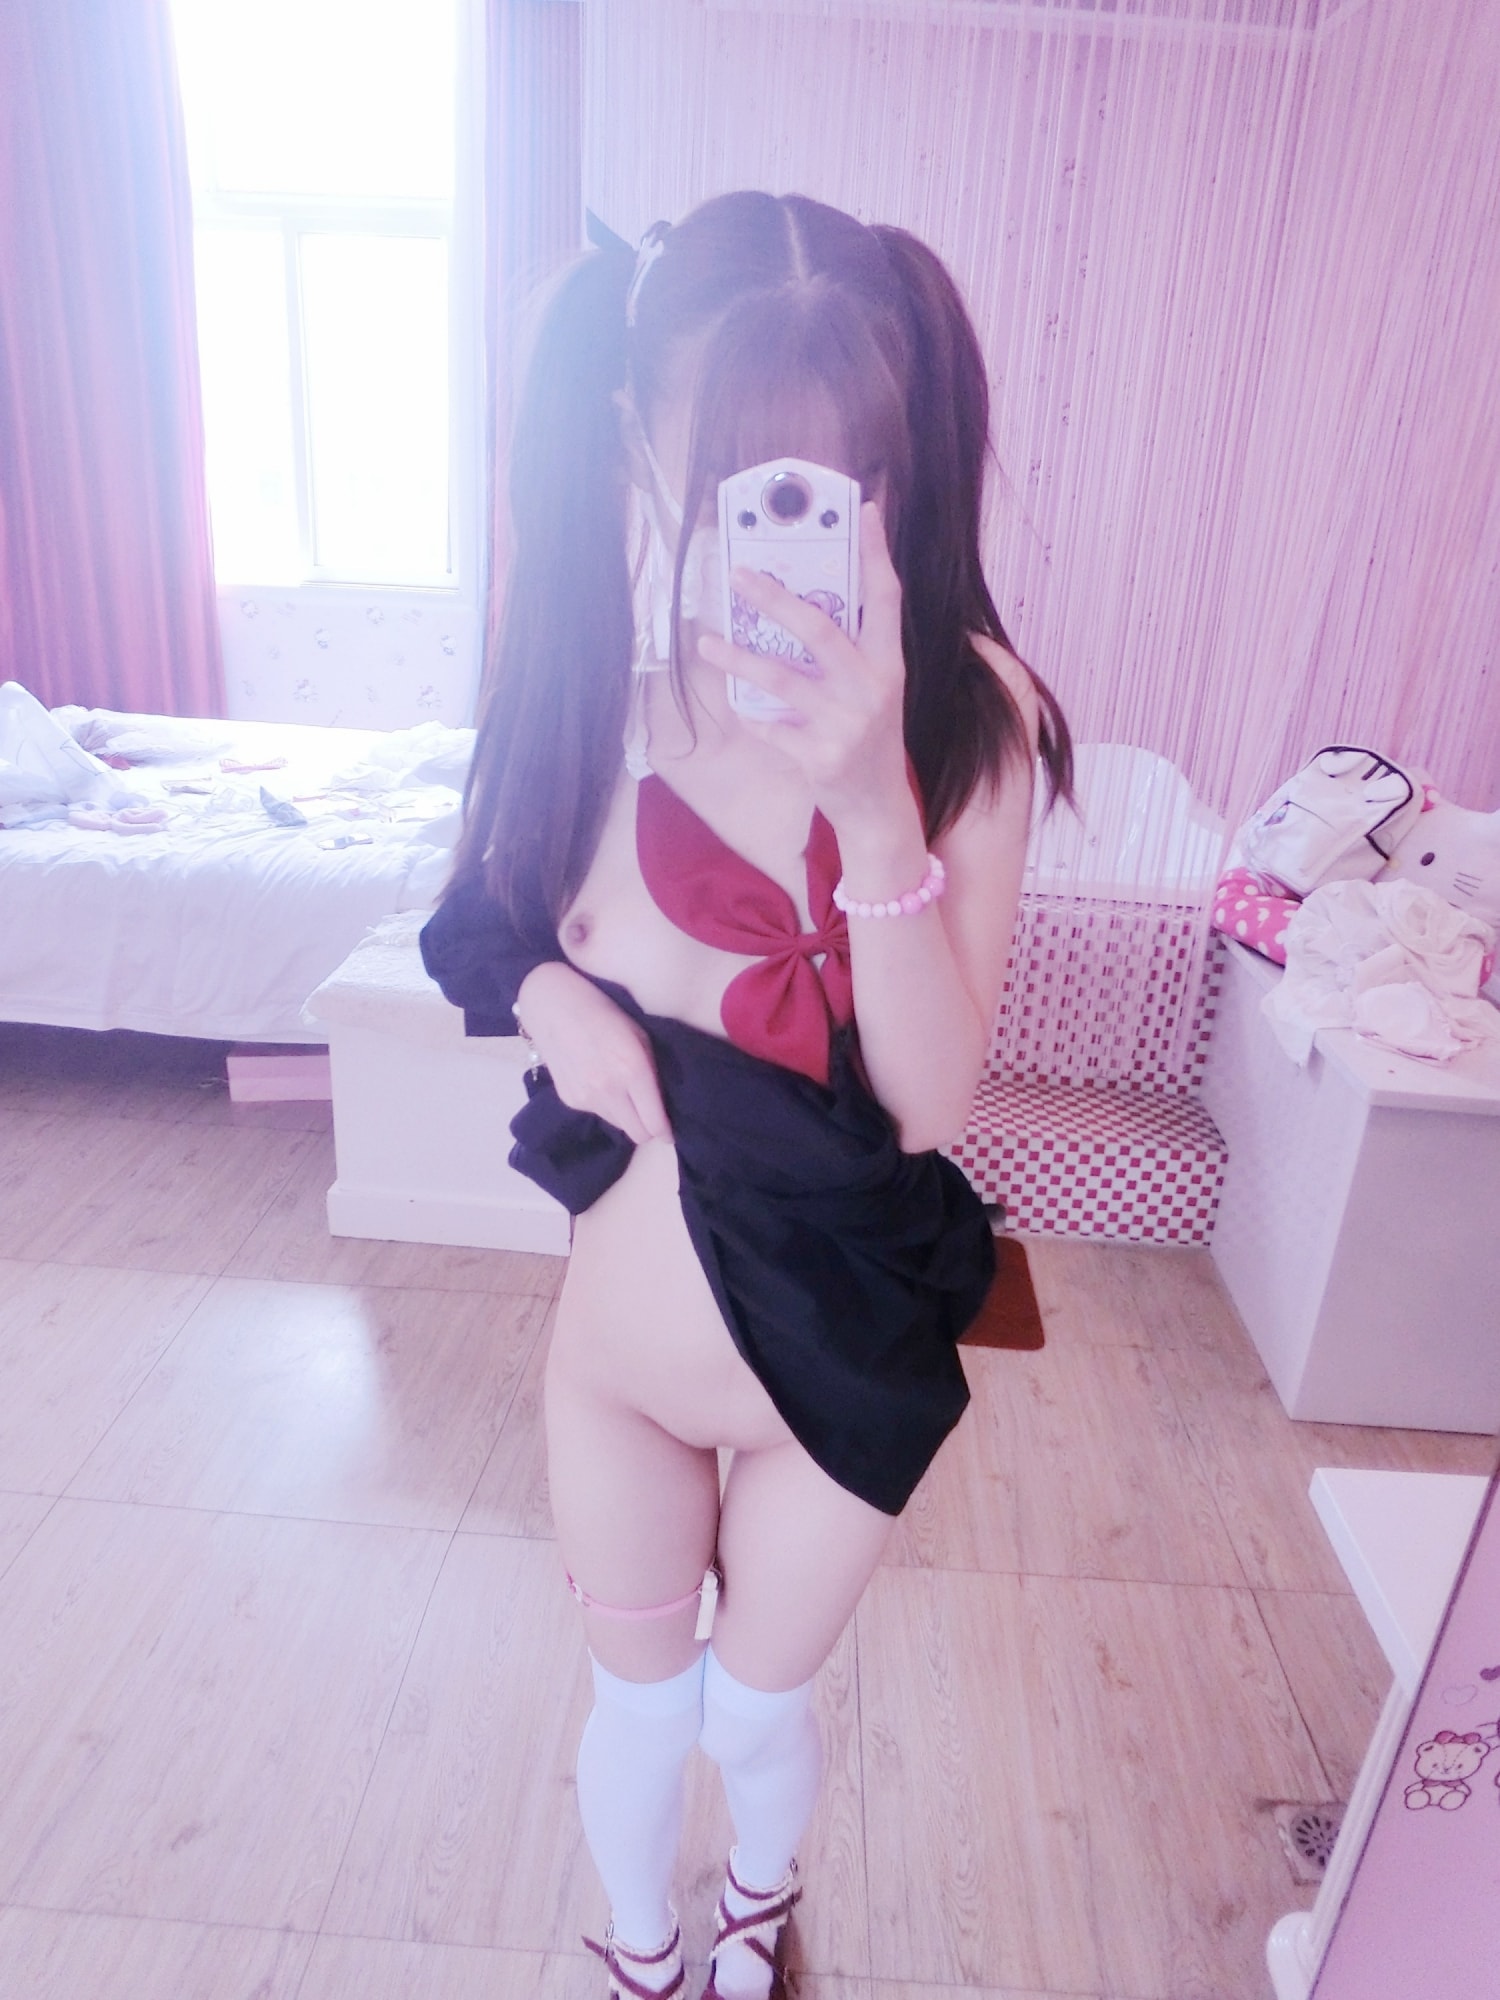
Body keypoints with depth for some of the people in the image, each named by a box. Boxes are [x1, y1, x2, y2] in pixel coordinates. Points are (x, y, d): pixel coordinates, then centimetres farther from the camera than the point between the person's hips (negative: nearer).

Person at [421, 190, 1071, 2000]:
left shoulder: (967, 712, -20)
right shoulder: (602, 665, -13)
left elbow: (930, 1099, -24)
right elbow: (492, 929, 3)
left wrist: (875, 804, -38)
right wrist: (552, 992, -20)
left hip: (836, 1348, -1)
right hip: (619, 1330, 2)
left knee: (758, 1710, 27)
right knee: (638, 1710, 26)